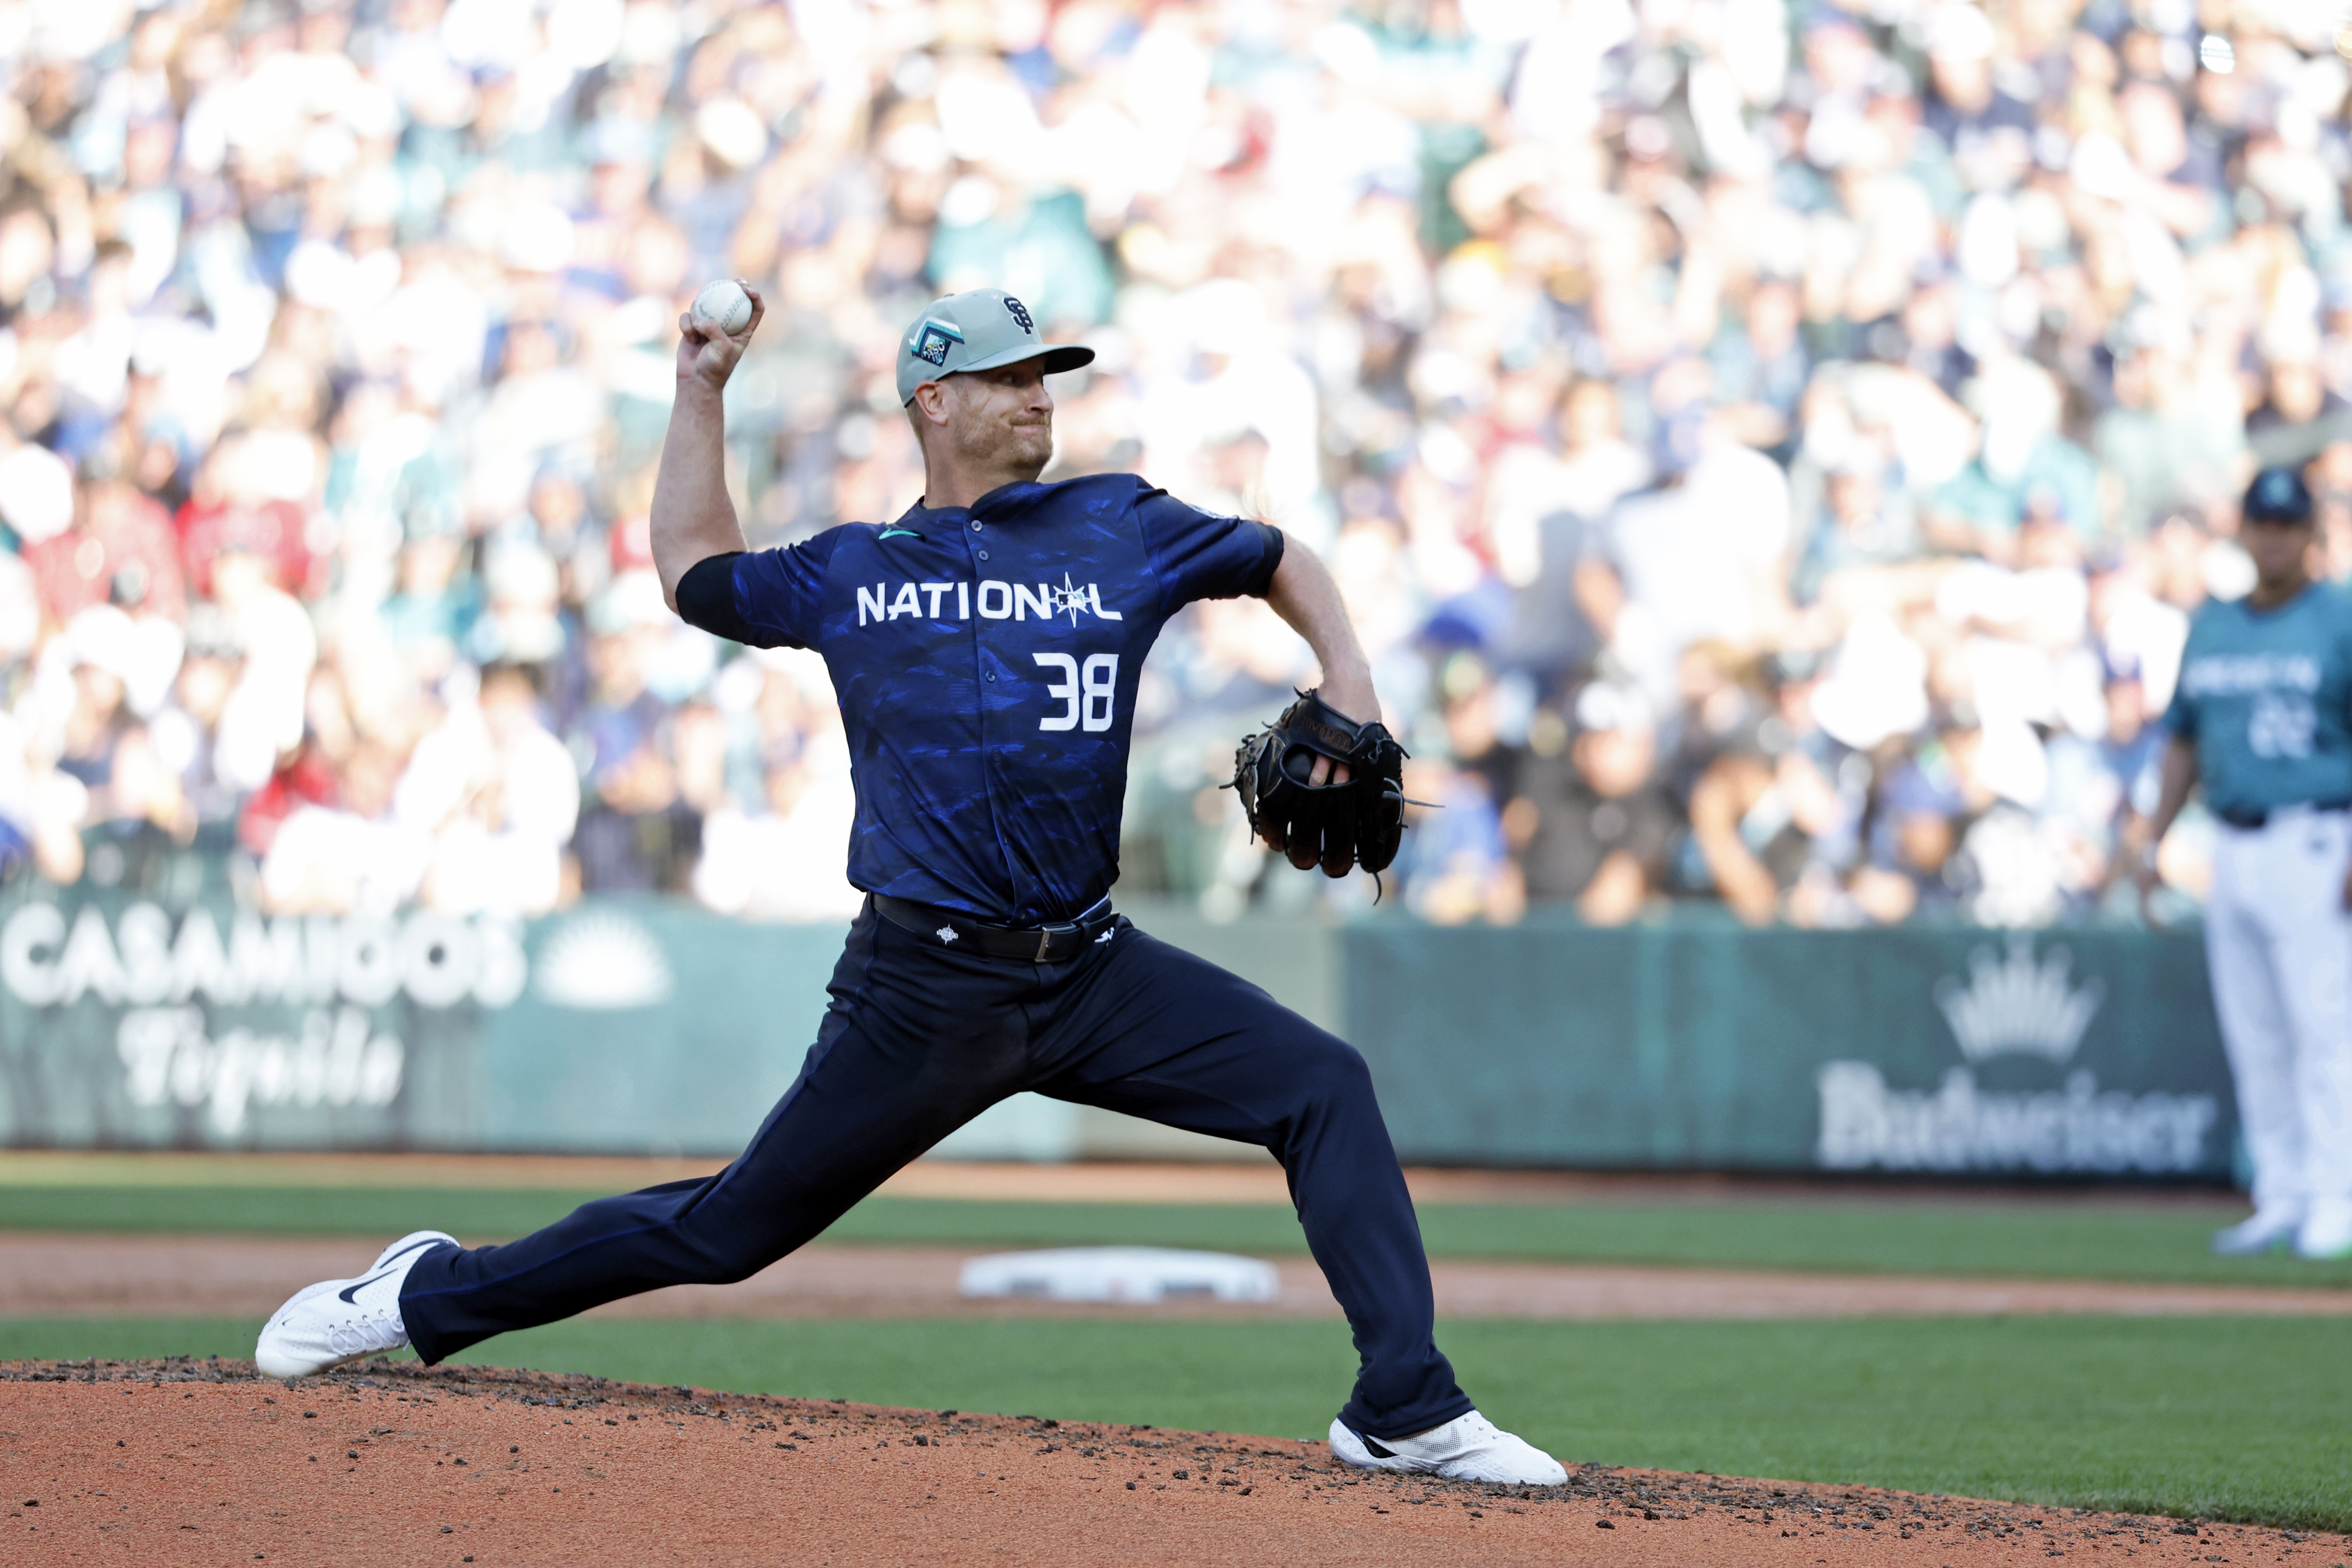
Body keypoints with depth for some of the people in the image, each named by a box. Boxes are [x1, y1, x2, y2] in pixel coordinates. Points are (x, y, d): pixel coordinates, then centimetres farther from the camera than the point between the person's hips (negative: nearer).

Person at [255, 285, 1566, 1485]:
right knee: (736, 1226, 1)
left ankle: (1407, 1411, -13)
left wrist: (1348, 684, 6)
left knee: (1326, 1089, -14)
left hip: (1091, 976, 2)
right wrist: (703, 393, 21)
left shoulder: (1120, 529, 9)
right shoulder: (852, 573, 10)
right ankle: (432, 1296, 18)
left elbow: (1278, 560, 22)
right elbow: (697, 568, 25)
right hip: (925, 985, -2)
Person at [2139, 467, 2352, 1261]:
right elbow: (2184, 741, 21)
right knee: (2255, 1042, 7)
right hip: (2234, 854, 6)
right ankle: (2282, 1200, 12)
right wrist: (2153, 842, 13)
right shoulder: (2211, 629, 14)